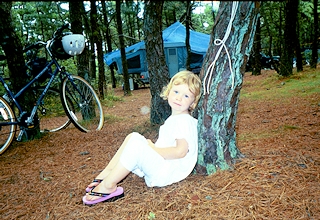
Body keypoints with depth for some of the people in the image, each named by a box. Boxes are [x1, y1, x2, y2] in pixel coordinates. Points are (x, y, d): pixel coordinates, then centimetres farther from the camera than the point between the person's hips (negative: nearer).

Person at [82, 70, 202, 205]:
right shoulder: (173, 119, 17)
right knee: (133, 137, 5)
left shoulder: (184, 121, -14)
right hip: (160, 168, 10)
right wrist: (152, 145, 5)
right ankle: (106, 174, -1)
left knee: (136, 144, -27)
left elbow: (180, 151, -24)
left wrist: (153, 148, -17)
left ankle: (108, 186, -18)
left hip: (169, 172, -10)